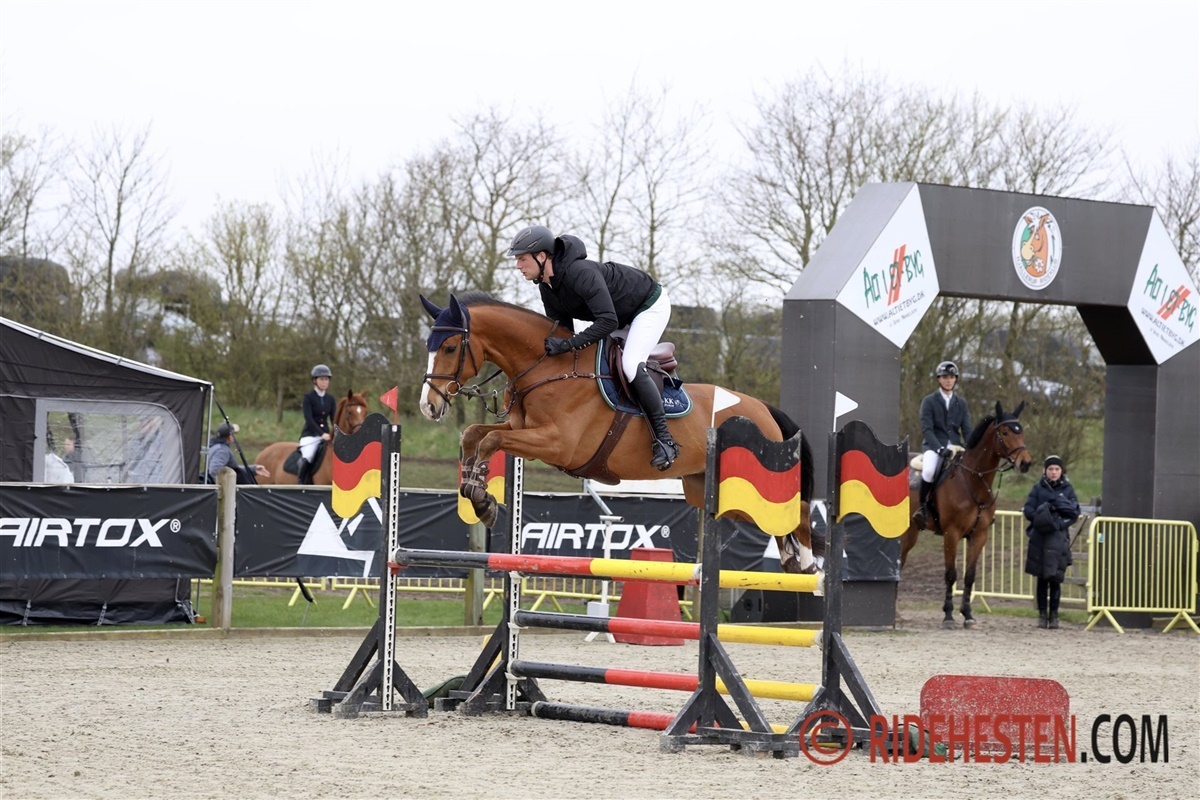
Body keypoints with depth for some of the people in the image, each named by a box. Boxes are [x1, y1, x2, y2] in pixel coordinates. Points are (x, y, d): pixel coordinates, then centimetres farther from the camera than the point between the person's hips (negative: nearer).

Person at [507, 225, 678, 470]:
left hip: (651, 305, -10)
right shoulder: (547, 288, -7)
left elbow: (608, 322, -42)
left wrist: (567, 344, -46)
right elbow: (563, 329, 1)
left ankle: (664, 440, -19)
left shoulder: (581, 273, -37)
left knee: (630, 366, -26)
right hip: (623, 313, 10)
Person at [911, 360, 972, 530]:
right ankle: (922, 507, -16)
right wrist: (940, 448, -22)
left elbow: (967, 430, 9)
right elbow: (927, 429, -7)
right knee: (929, 470, -35)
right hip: (934, 446, -4)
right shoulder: (929, 401, 3)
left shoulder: (961, 403, 14)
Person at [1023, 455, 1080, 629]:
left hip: (1058, 539, 0)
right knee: (1042, 579, 4)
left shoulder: (1068, 489, 6)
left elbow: (1075, 513, 1)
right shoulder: (1038, 488, 6)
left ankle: (1054, 615, 6)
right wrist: (1041, 517, -16)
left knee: (1055, 578, -2)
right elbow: (1028, 510, 1)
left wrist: (1061, 523, -14)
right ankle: (1042, 614, 10)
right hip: (1039, 538, 0)